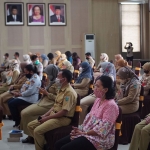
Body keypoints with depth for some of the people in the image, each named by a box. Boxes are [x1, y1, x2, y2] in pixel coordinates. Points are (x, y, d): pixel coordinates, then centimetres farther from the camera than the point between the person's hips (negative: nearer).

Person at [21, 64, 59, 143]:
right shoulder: (52, 81, 14)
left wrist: (46, 93, -17)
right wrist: (44, 92, 7)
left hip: (48, 105, -10)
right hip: (44, 102, 10)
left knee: (26, 113, -14)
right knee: (24, 112, 2)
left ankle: (31, 135, -3)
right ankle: (30, 135, 2)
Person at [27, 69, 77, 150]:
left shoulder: (69, 92, -19)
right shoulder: (61, 89, 13)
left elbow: (64, 112, -23)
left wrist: (47, 118, -16)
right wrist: (45, 115, 3)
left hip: (63, 118, -10)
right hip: (53, 115, 10)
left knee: (37, 131, -24)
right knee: (30, 126, 4)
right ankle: (42, 143, 10)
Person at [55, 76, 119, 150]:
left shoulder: (111, 105, -17)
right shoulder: (98, 100, 12)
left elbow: (102, 129, -22)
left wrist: (84, 133, -19)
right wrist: (80, 129, -3)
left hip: (101, 138, -9)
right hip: (87, 132, 9)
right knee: (58, 144, -2)